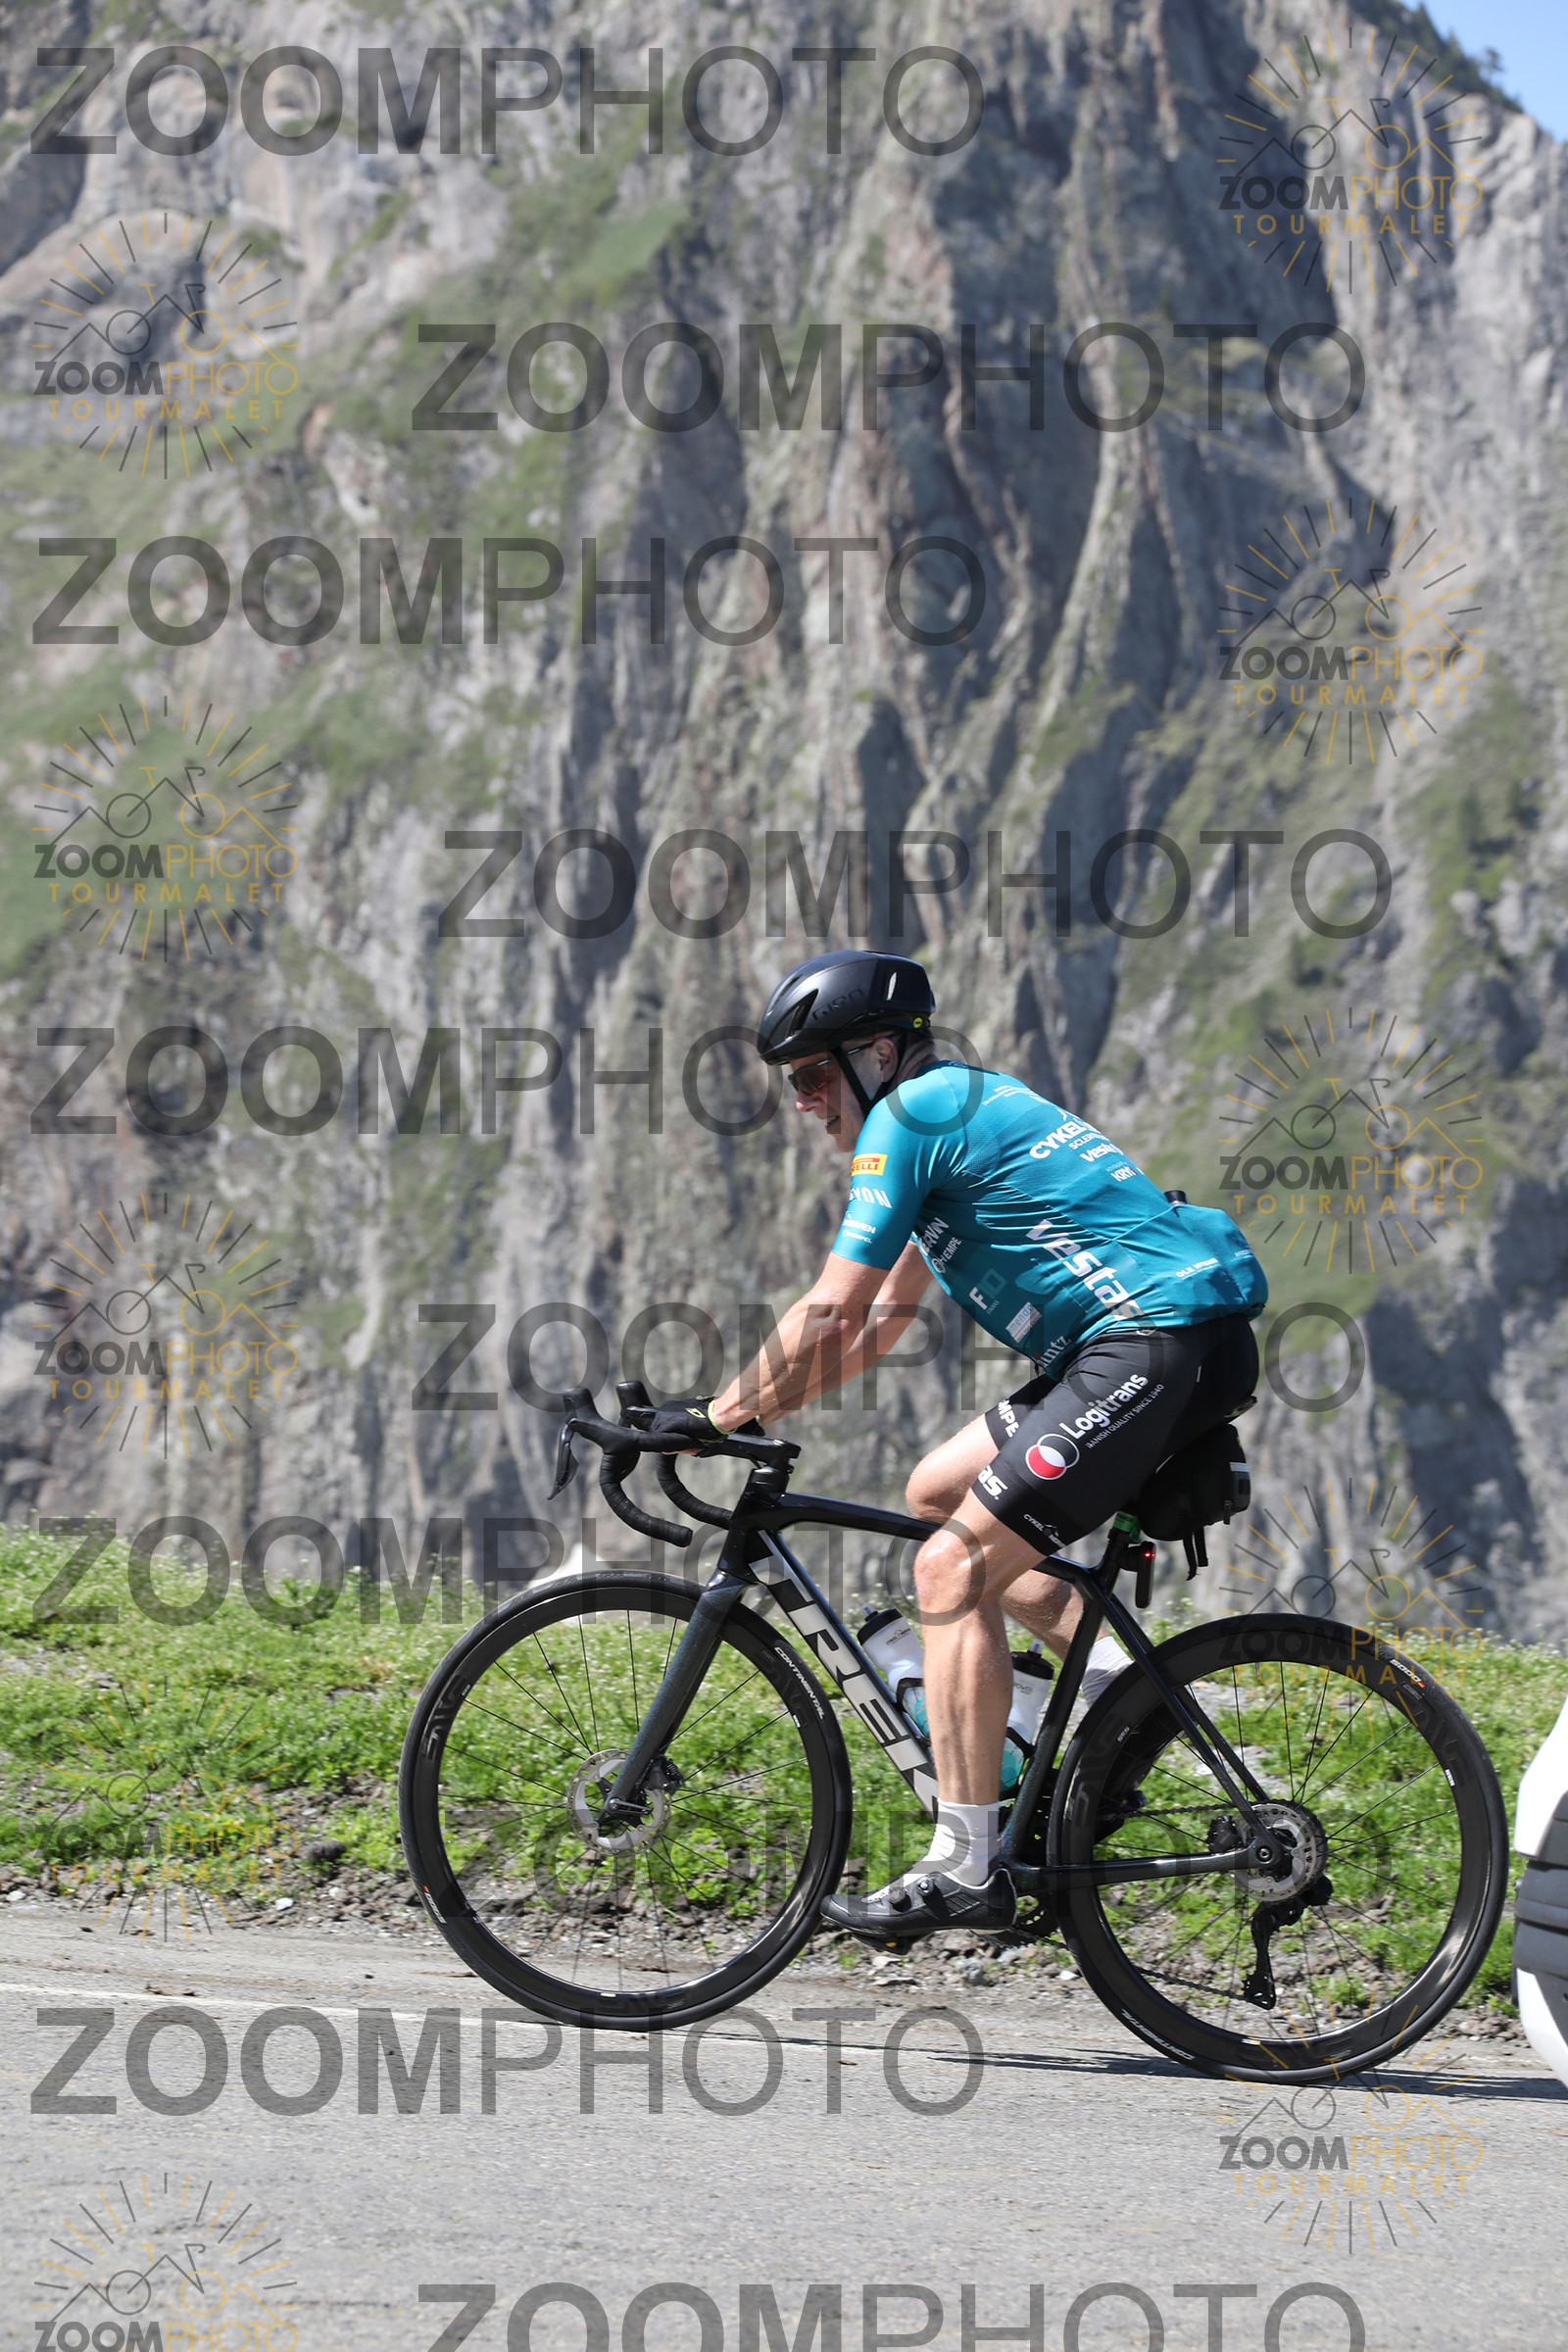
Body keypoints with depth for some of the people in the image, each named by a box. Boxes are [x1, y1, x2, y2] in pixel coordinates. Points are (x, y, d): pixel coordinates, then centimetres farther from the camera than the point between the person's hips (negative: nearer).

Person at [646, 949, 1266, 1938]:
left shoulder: (908, 1116, -7)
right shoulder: (956, 1105, 23)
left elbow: (830, 1315, -10)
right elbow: (879, 1324, 27)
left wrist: (718, 1418, -1)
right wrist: (743, 1404, 22)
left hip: (1162, 1345, -10)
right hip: (1139, 1345, 10)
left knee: (953, 1566, -10)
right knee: (938, 1490, 18)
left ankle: (966, 1868, -10)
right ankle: (1120, 1680, 12)